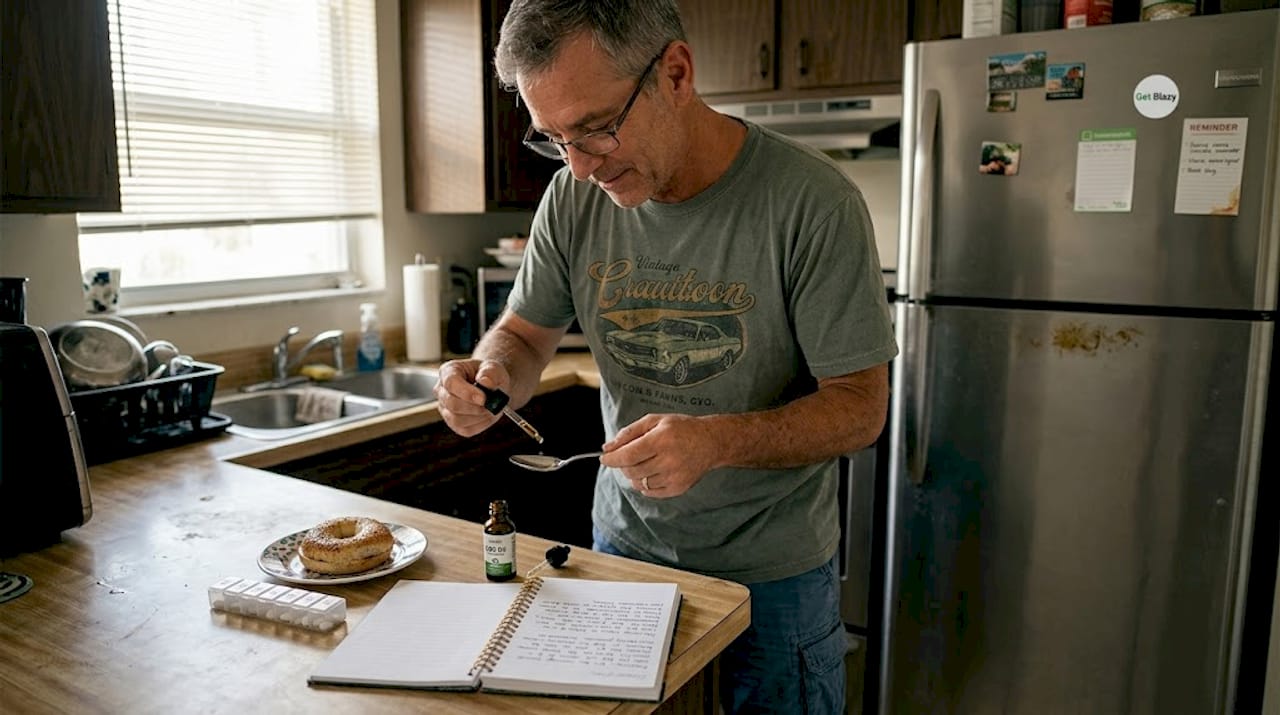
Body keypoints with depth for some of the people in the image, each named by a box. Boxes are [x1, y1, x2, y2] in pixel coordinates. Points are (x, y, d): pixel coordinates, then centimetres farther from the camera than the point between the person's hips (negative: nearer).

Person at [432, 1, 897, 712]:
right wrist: (491, 375, -20)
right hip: (625, 542, 4)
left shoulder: (813, 201, -22)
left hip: (772, 569, -3)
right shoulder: (575, 196, -9)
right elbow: (524, 335, 3)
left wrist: (719, 440, -35)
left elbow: (861, 407, -18)